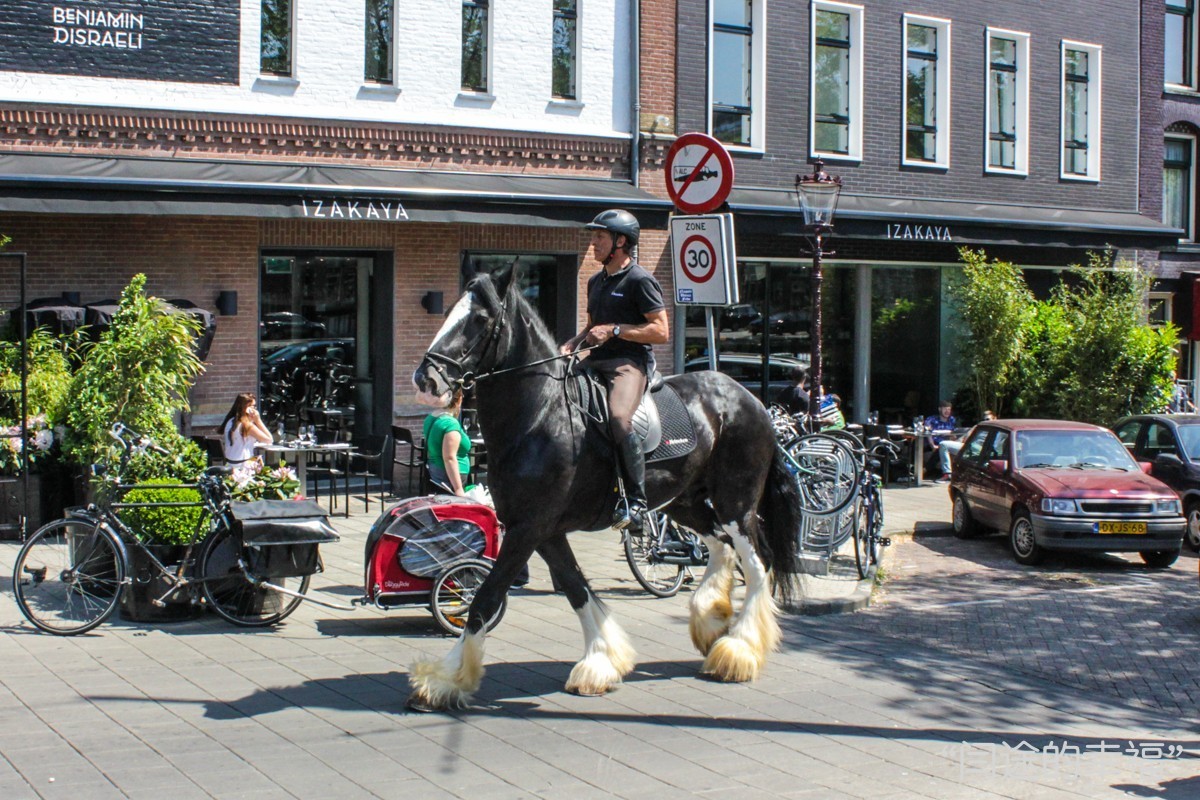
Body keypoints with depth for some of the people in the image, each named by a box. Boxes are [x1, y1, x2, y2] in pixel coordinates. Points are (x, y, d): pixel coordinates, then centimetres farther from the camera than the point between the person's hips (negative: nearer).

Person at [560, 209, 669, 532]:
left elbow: (661, 332, -10)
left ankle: (635, 500, -26)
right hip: (596, 361, 9)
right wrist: (573, 343, 10)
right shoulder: (596, 281, 21)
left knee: (618, 418, -34)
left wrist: (614, 330, -16)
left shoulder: (640, 280, -5)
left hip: (629, 362, -9)